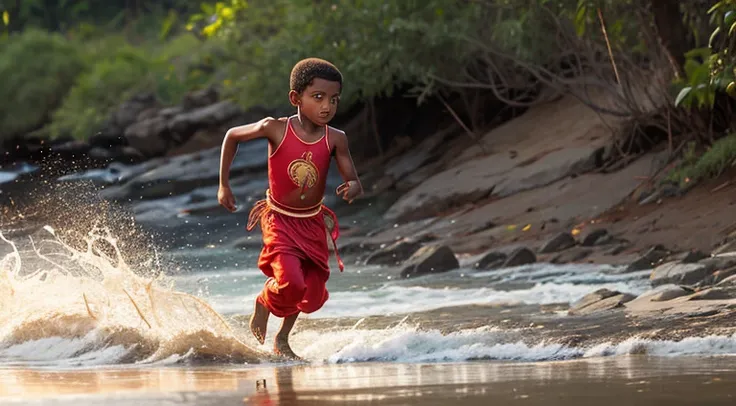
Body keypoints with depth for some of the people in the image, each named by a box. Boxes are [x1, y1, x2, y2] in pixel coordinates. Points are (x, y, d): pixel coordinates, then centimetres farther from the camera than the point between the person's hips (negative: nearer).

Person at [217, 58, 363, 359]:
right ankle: (263, 302, 12)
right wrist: (224, 185, 1)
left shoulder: (335, 140, -13)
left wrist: (352, 189, -37)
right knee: (291, 283, -23)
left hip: (314, 223, 4)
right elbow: (232, 136, -2)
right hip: (279, 220, -4)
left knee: (312, 295, 9)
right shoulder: (275, 129, -19)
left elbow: (354, 181, -11)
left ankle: (283, 338, 38)